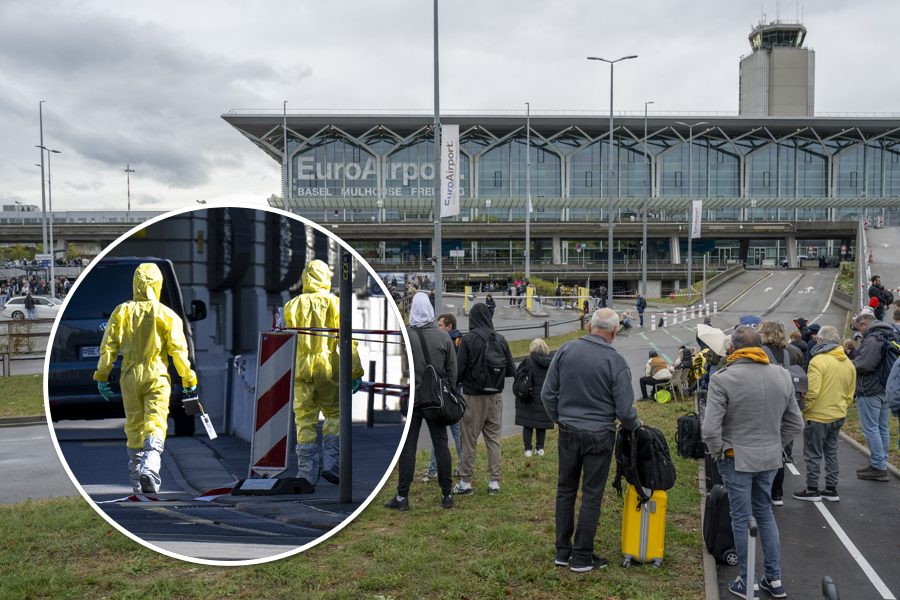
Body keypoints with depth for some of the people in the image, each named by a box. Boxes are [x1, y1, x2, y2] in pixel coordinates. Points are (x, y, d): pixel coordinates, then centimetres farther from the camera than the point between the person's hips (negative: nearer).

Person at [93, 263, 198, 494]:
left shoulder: (122, 311, 3)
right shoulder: (167, 314, -4)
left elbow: (108, 346, 2)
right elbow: (178, 350, -5)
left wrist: (102, 376, 10)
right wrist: (188, 380, 2)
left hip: (129, 375, 3)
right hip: (156, 376, -3)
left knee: (133, 427, 13)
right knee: (155, 425, -4)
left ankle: (136, 481, 22)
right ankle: (149, 469, -26)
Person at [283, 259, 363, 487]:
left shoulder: (292, 305, 8)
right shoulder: (333, 302, 1)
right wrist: (355, 372, -3)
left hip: (300, 368, 2)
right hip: (326, 365, -2)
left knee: (304, 419, 6)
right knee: (334, 414, 12)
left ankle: (307, 472, 8)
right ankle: (331, 463, 3)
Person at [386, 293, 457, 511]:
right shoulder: (443, 337, -2)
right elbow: (452, 371, 2)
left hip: (411, 399, -2)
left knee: (408, 447, 3)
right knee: (441, 445, 8)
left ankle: (402, 496, 6)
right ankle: (447, 495, 13)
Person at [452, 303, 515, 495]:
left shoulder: (468, 339, -12)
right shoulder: (500, 340, 0)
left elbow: (459, 369, -12)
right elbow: (511, 370, 3)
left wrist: (457, 383, 7)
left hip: (473, 396, -4)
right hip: (495, 396, 4)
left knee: (469, 440, 5)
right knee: (493, 438, 11)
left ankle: (465, 482, 11)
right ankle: (495, 481, 14)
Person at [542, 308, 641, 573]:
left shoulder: (565, 350, -4)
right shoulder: (615, 361, -14)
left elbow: (548, 393, 1)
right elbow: (625, 409, -10)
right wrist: (636, 426, 11)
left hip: (568, 432, 3)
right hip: (599, 436, -3)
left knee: (565, 490, 15)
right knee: (591, 495, 7)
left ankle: (562, 552, 23)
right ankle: (582, 557, 15)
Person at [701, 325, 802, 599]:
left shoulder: (723, 379, -17)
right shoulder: (783, 376, 0)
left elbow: (710, 428, -21)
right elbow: (795, 423, 6)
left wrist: (718, 452, -5)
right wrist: (775, 444, 15)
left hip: (737, 458, -5)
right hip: (770, 458, 5)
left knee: (741, 518, 8)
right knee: (765, 513, 20)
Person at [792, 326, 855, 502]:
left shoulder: (818, 361, -18)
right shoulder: (848, 363, 5)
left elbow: (812, 391, -23)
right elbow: (850, 394, 11)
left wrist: (804, 410, -10)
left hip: (818, 417, -7)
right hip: (838, 416, 7)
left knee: (813, 455, 4)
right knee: (831, 452, 18)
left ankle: (812, 490, 11)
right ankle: (831, 489, 24)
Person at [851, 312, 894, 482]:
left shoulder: (872, 339, -18)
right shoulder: (888, 337, 14)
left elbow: (863, 364, -25)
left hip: (869, 391, -10)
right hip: (885, 390, 10)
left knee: (871, 428, -4)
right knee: (882, 428, 14)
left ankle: (878, 467, -2)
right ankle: (882, 466, 21)